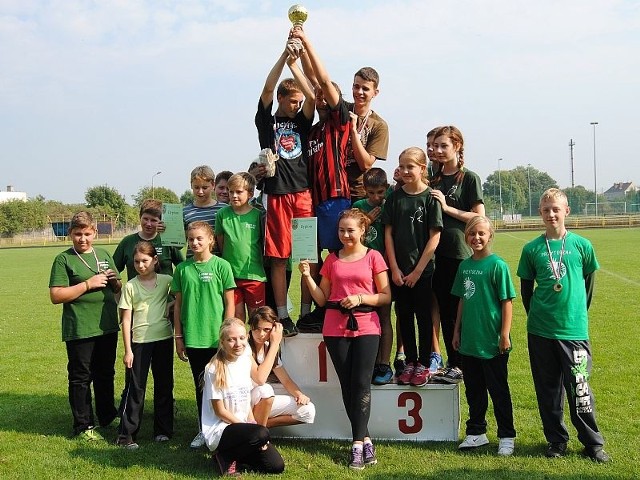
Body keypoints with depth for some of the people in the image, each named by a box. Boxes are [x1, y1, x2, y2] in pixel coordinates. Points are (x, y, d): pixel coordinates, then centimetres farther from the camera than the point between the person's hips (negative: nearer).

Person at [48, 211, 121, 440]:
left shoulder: (104, 255, 11)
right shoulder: (63, 260, -5)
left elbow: (118, 289, 19)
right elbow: (56, 296, -13)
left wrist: (115, 280, -5)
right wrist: (88, 284, -18)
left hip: (107, 326, 5)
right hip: (79, 330, -5)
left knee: (105, 374, 17)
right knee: (81, 377, 4)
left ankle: (107, 416, 33)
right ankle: (84, 426, 15)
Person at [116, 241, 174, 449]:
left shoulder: (166, 281, 0)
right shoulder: (130, 286, -3)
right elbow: (126, 320, -3)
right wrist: (127, 350, -6)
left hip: (163, 339, 2)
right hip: (139, 341, -2)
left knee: (164, 385, 10)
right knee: (135, 387, 1)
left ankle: (163, 430, 23)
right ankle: (126, 434, 9)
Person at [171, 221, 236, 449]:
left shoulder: (221, 266, -5)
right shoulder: (183, 268, 4)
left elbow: (230, 303, -3)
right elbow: (178, 304, 8)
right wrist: (178, 337, 6)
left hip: (217, 338, -3)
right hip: (193, 338, 3)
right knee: (200, 385, 13)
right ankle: (203, 430, 26)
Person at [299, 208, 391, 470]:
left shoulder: (373, 257, 3)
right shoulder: (332, 259, 10)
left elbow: (386, 296, 2)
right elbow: (322, 299, 9)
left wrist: (360, 298, -12)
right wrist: (308, 277, -3)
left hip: (366, 327, -3)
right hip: (336, 328, 3)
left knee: (361, 383, -8)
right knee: (347, 385, 4)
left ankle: (357, 444, -2)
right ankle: (365, 440, 13)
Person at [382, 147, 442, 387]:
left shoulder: (430, 198, -6)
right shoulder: (394, 197, 4)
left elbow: (434, 237, -8)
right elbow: (388, 233, 3)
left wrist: (417, 271, -10)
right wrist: (394, 269, -4)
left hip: (422, 270, -3)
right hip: (398, 270, 3)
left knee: (423, 317, 5)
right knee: (404, 316, 10)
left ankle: (424, 364, 16)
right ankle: (410, 362, 21)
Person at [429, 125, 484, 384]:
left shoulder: (469, 178, -2)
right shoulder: (434, 179, 14)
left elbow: (479, 218, -8)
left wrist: (446, 207, -14)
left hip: (461, 254, -6)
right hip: (438, 253, 6)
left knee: (459, 311, -1)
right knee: (444, 311, 9)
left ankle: (460, 365, 8)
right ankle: (451, 362, 19)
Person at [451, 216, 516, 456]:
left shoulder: (497, 265, -11)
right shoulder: (465, 265, 7)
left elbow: (507, 301, -11)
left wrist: (505, 335, -14)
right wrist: (457, 330, 13)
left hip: (492, 343, -6)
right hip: (469, 341, 6)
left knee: (498, 390, 7)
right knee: (473, 389, 15)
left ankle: (506, 436, 20)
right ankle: (476, 432, 29)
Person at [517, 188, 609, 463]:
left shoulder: (582, 245, 0)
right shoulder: (532, 249, 2)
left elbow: (588, 284, 10)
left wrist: (577, 314, 12)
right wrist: (537, 317, 11)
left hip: (574, 330, -1)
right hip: (540, 332, 2)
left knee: (579, 389, 0)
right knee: (548, 389, 11)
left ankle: (593, 443, 17)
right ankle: (556, 440, 25)